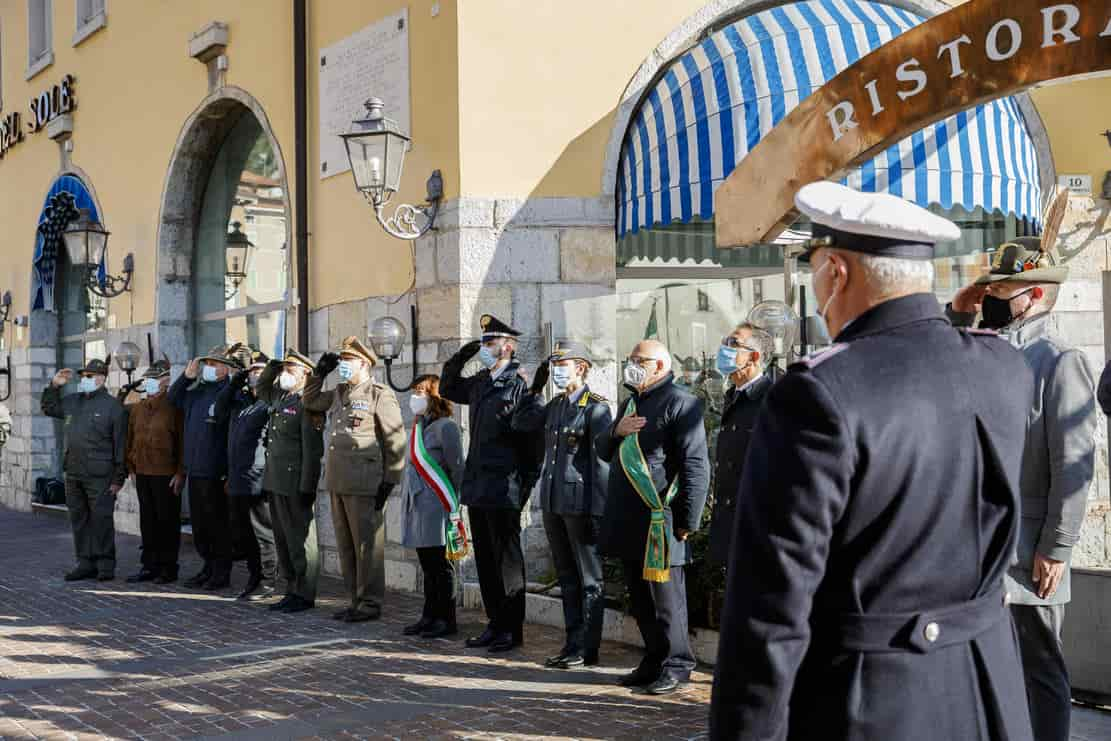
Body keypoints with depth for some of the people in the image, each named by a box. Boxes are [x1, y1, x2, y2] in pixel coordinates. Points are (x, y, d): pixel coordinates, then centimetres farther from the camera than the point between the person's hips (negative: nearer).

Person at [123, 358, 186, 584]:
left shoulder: (174, 407, -7)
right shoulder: (137, 408, 12)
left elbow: (183, 441, -10)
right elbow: (130, 439, 18)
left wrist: (180, 472, -13)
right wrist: (131, 467, 13)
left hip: (166, 475, -6)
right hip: (142, 474, 6)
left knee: (167, 521, 1)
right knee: (147, 521, 11)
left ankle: (168, 568, 8)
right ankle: (150, 565, 19)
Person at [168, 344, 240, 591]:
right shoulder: (196, 392, 14)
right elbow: (172, 397, 29)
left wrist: (229, 473, -19)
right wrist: (187, 376, 10)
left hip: (215, 473, -8)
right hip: (194, 469, 8)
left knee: (217, 524, 0)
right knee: (198, 524, 15)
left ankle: (221, 572, 9)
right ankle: (208, 567, 26)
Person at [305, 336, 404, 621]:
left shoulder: (380, 395, -7)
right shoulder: (338, 394, 16)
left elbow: (396, 442, -9)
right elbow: (311, 401, 33)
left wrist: (388, 481, -11)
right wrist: (320, 372, 18)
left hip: (363, 485, -8)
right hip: (337, 482, 8)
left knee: (367, 544, -2)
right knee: (345, 545, 12)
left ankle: (370, 603, 5)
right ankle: (355, 600, 20)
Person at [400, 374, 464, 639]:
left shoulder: (445, 427, -10)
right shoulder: (418, 426, 15)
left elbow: (456, 468, -10)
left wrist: (451, 505, -10)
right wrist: (409, 502, 16)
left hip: (437, 507, -8)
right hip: (417, 505, 8)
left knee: (441, 565, -2)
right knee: (427, 566, 12)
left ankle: (446, 620, 4)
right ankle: (429, 616, 19)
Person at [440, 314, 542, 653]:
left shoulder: (519, 386, -12)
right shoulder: (480, 383, 12)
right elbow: (447, 389, 31)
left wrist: (527, 485, -14)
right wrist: (460, 357, 14)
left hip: (503, 490, -8)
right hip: (477, 486, 8)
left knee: (507, 561, 0)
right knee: (485, 560, 13)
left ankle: (512, 629, 8)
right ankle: (496, 624, 22)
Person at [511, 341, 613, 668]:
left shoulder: (596, 407, -10)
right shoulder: (555, 405, 13)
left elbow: (604, 459, -13)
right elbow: (521, 423, 24)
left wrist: (596, 511, -16)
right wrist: (536, 389, 15)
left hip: (582, 503, -8)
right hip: (553, 502, 8)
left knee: (589, 579, 1)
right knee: (567, 578, 13)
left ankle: (587, 648, 5)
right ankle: (573, 642, 21)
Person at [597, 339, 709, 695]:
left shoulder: (680, 403, -9)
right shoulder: (631, 403, 20)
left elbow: (696, 467, -14)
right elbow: (604, 452, 24)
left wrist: (687, 522, -17)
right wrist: (616, 432, 1)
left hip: (659, 522, -9)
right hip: (628, 522, 9)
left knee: (665, 598, -3)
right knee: (640, 599, 13)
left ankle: (676, 665, 6)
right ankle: (654, 661, 23)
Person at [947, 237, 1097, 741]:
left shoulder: (1060, 362, -11)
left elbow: (1073, 466, -14)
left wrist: (1056, 550, -16)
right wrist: (955, 316, 6)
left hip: (1026, 556, -7)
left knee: (1038, 671, 4)